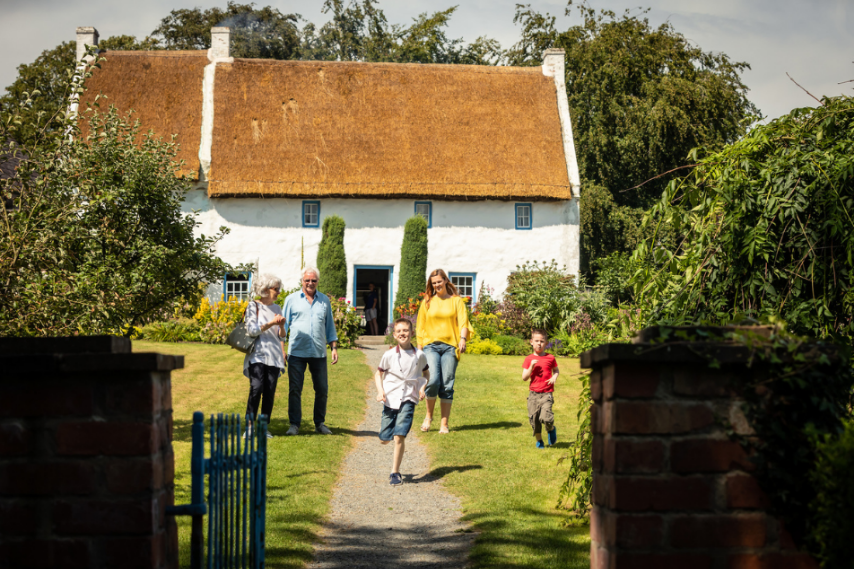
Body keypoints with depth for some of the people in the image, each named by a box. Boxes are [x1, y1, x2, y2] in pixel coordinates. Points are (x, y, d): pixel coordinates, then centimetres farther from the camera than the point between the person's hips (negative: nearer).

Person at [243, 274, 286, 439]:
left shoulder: (277, 308, 16)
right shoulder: (253, 306, 1)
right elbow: (252, 330, -10)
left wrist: (282, 326, -4)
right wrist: (271, 323, -16)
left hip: (274, 356, 5)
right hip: (258, 355, -5)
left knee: (270, 392, -1)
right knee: (256, 389, -17)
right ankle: (249, 427, -15)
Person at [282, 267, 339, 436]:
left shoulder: (324, 300, 13)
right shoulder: (292, 299, 6)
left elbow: (329, 326, 19)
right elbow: (284, 324, 8)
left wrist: (334, 347, 10)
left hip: (319, 352, 2)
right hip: (297, 352, -2)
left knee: (322, 390, 5)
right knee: (295, 389, -2)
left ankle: (320, 423, 17)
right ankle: (294, 424, 5)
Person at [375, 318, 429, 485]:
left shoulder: (419, 356, 0)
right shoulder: (389, 355, -3)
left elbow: (426, 373, 18)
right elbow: (379, 374, 9)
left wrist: (423, 387, 0)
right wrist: (380, 390, -7)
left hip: (408, 400, -1)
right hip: (390, 400, 1)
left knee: (399, 436, -14)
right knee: (384, 439, 7)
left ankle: (395, 473, -5)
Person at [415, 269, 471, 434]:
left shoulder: (456, 301, 10)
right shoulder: (427, 302, 14)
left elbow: (463, 322, 0)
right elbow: (420, 327, 15)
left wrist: (462, 339, -18)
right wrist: (419, 348, 8)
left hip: (450, 346, 0)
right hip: (431, 345, 0)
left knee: (447, 386, -3)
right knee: (433, 380, -18)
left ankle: (444, 424, 4)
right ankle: (429, 416, 4)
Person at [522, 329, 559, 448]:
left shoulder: (550, 358, 3)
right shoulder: (529, 359, 4)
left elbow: (556, 370, 21)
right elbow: (524, 378, 1)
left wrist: (554, 377, -1)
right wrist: (531, 367, -14)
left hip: (547, 393, -2)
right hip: (533, 393, 2)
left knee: (546, 417, -17)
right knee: (534, 418, 1)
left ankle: (551, 429, 17)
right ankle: (539, 440, 23)